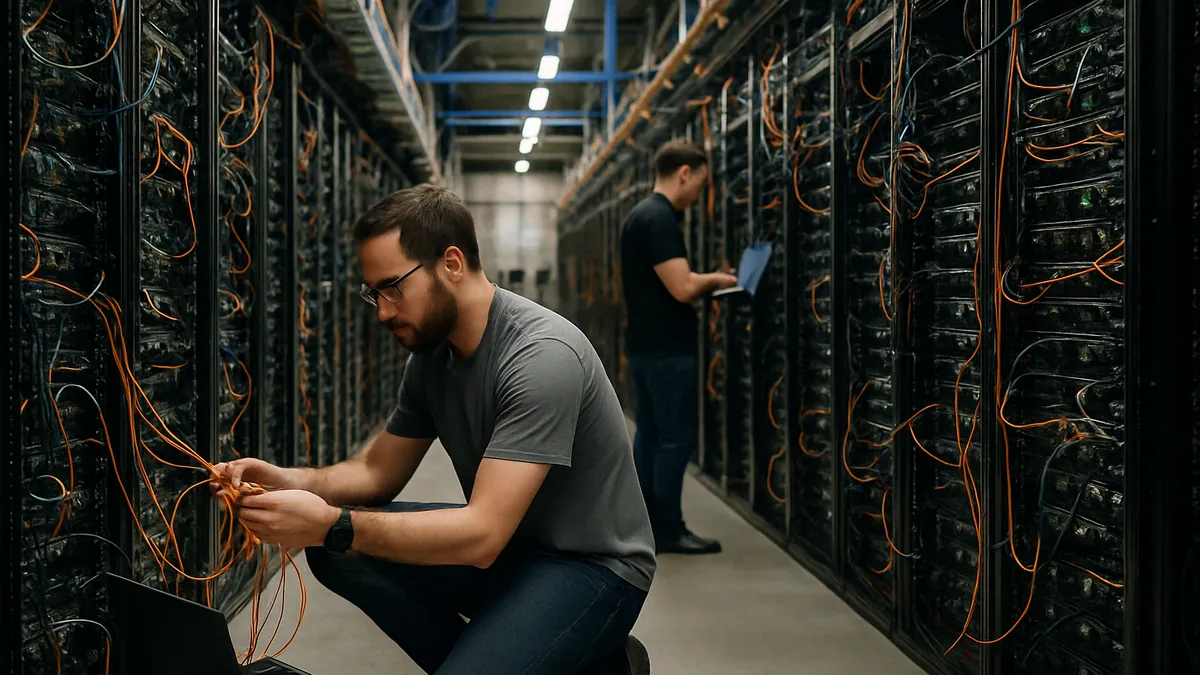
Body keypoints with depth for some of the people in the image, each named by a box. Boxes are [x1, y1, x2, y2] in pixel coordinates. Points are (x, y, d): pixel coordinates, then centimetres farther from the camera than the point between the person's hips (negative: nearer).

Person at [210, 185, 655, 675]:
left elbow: (481, 535, -30)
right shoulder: (430, 352, 1)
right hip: (503, 542, 8)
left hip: (592, 565, -8)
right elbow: (379, 470, 10)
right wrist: (290, 482, -10)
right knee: (338, 552, -8)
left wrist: (331, 525, -33)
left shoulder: (542, 355, -26)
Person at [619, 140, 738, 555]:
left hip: (645, 345, 10)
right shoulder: (660, 219, -17)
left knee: (651, 435, 11)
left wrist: (705, 284, 11)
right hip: (668, 348, -10)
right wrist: (716, 281, -6)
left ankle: (646, 525, 16)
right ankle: (668, 530, 1)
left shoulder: (642, 214, 14)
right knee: (676, 438, -4)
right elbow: (683, 288, -24)